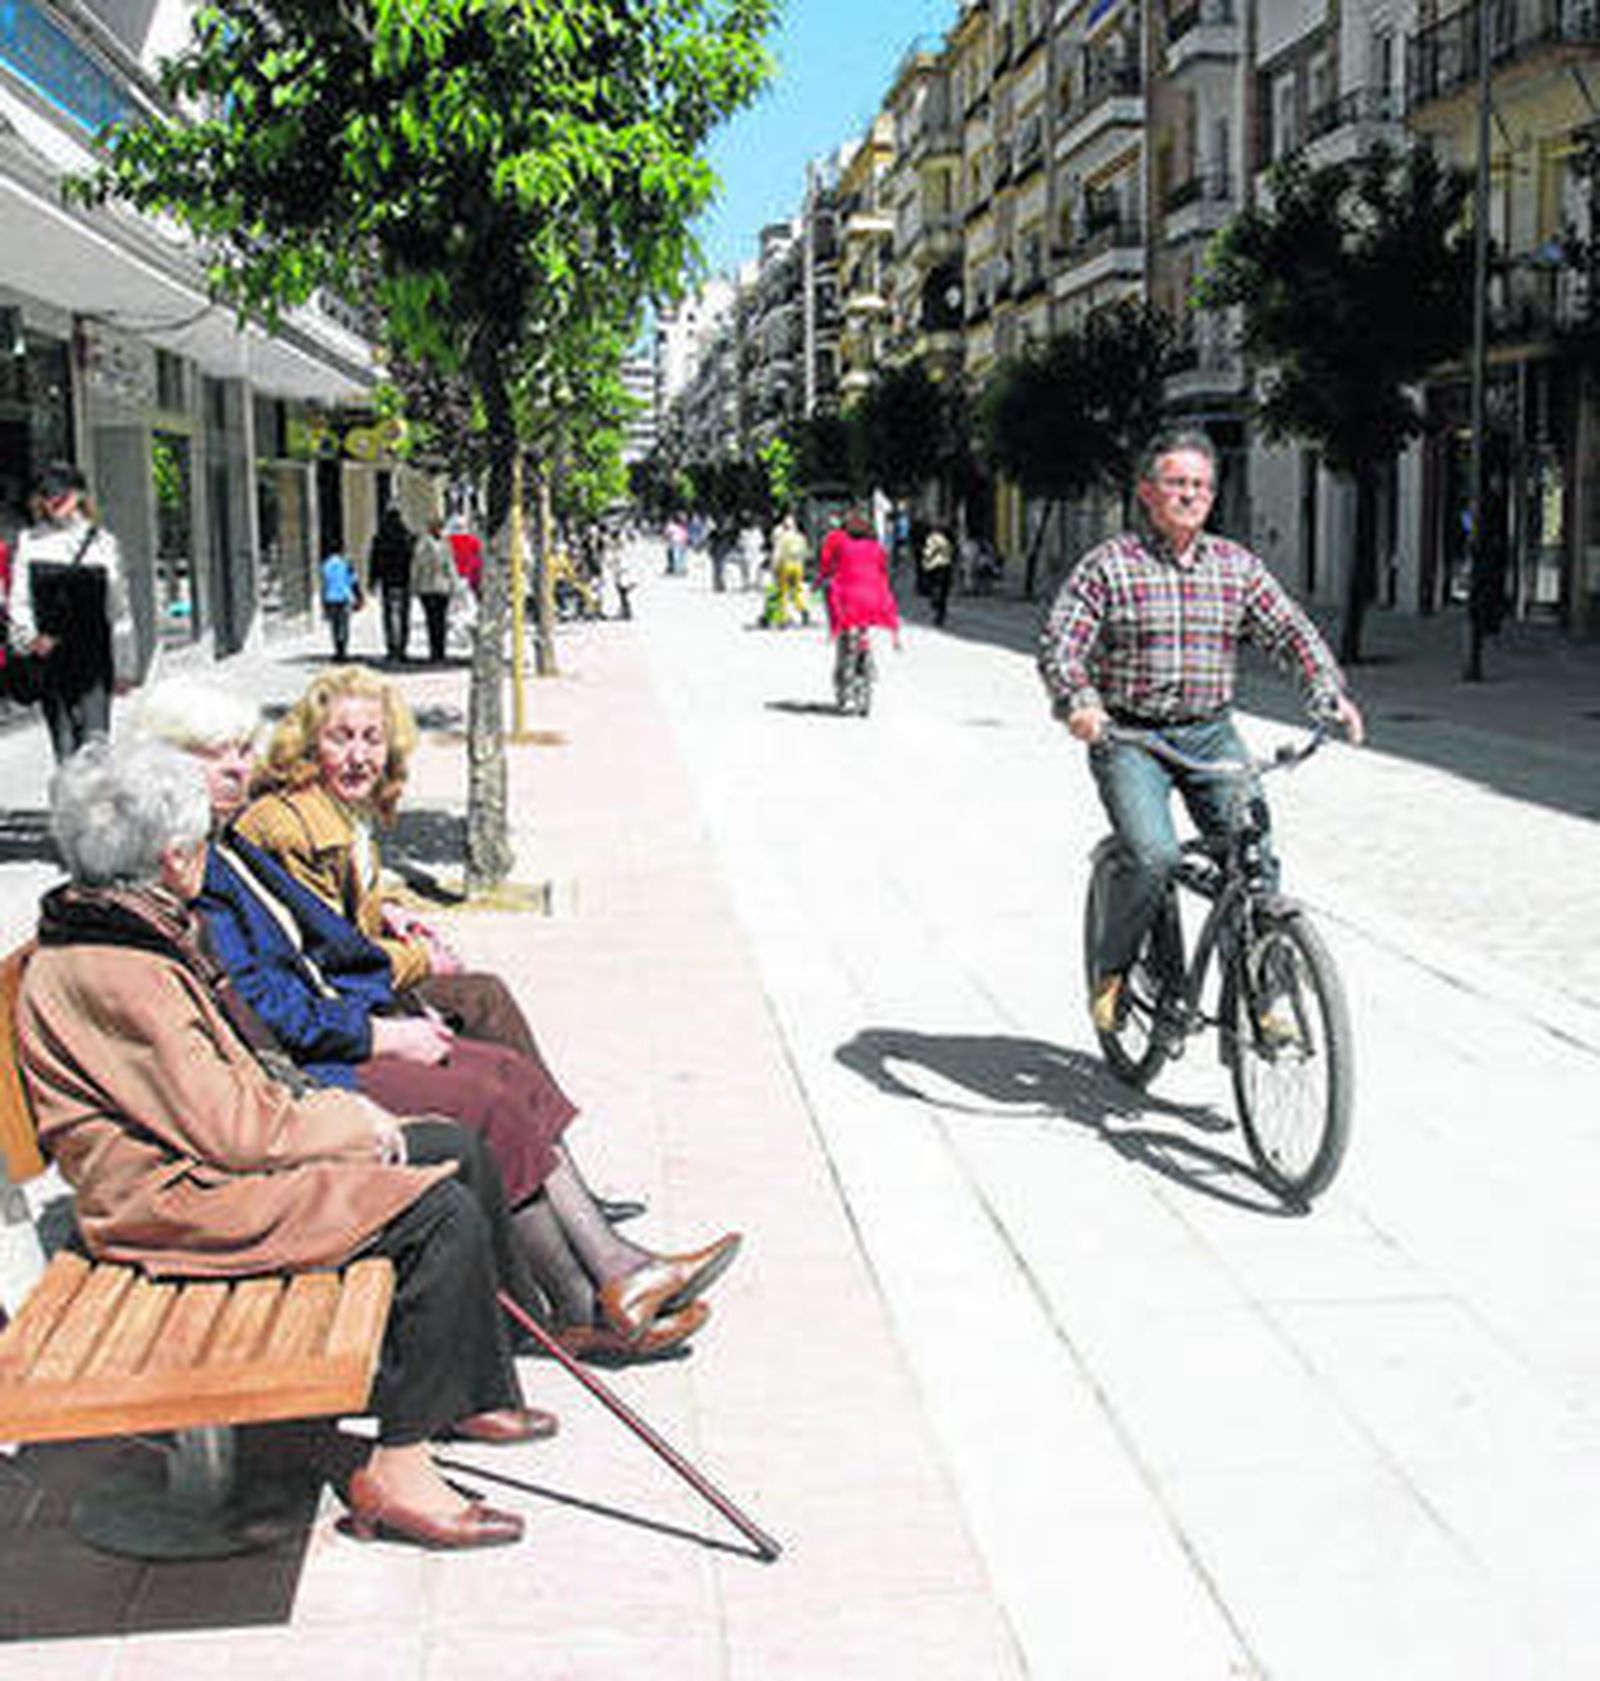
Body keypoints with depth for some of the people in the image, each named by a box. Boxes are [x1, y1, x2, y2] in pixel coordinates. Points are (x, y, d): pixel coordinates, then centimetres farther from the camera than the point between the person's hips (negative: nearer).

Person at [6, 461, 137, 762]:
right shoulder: (29, 542, 6)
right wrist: (30, 636, -19)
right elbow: (19, 599, 2)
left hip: (93, 661, -2)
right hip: (50, 660, 2)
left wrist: (124, 668, 6)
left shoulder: (101, 542, 2)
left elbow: (118, 610, 5)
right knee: (63, 744, 5)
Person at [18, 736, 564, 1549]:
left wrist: (332, 1113, 5)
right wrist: (354, 1124, -10)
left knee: (457, 1150, 7)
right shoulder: (108, 975, -24)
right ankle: (395, 1471, -12)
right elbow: (230, 1130, -24)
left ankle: (474, 1391, 17)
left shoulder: (135, 932, 9)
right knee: (441, 1213, -21)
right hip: (178, 1200, -11)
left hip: (207, 1153, 11)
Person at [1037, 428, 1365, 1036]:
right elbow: (1060, 643, -10)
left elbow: (1290, 631, 6)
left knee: (1256, 856, -10)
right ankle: (1111, 972, 1)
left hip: (1211, 735, 4)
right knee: (1153, 856, -24)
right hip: (1127, 737, -4)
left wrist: (1330, 693, -11)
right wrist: (1079, 702, -29)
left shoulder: (1237, 566, 9)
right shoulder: (1109, 565, -2)